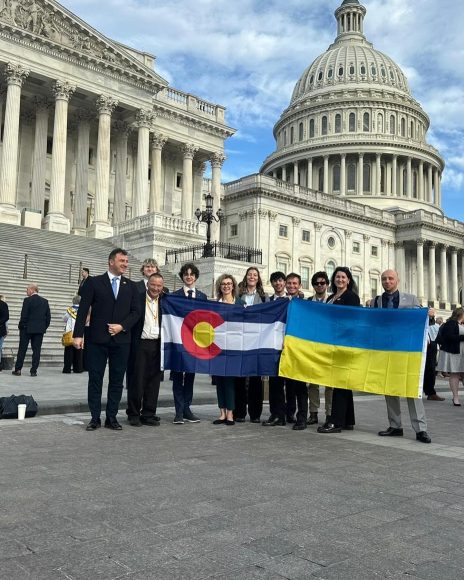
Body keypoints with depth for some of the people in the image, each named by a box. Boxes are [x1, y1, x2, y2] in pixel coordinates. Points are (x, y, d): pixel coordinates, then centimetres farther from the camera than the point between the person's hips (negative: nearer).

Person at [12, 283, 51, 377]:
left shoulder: (27, 300, -9)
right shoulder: (45, 301, 6)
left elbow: (23, 316, -10)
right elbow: (48, 317, 6)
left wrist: (21, 327, 2)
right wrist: (44, 327, 14)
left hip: (27, 329, -3)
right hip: (40, 330, 3)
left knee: (22, 349, 6)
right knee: (36, 350, 4)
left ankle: (18, 369, 9)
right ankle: (34, 371, 2)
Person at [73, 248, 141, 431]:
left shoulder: (131, 286, 10)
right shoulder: (94, 282, 2)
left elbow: (136, 311, 7)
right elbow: (83, 310, -2)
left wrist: (122, 326, -9)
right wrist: (78, 334, -9)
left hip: (121, 340, 3)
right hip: (97, 339, -2)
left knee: (117, 380, 6)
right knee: (95, 379, 3)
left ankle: (111, 418, 15)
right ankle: (95, 418, 12)